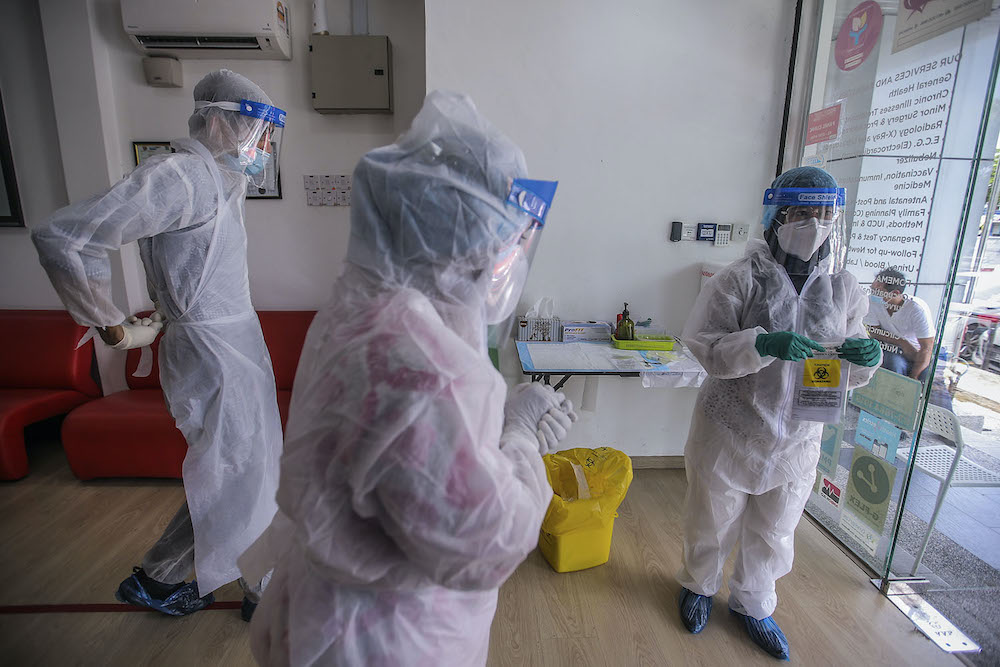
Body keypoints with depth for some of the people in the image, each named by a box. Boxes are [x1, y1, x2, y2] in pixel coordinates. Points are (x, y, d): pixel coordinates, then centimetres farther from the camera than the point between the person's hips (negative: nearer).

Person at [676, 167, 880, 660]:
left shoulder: (844, 289, 1)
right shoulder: (740, 279, -14)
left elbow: (849, 374, 7)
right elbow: (706, 347, -19)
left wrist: (863, 359, -16)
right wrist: (762, 345, -34)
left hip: (796, 439, 4)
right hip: (729, 431, -4)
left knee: (773, 532, 22)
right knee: (712, 521, 17)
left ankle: (753, 604, 49)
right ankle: (699, 585, 47)